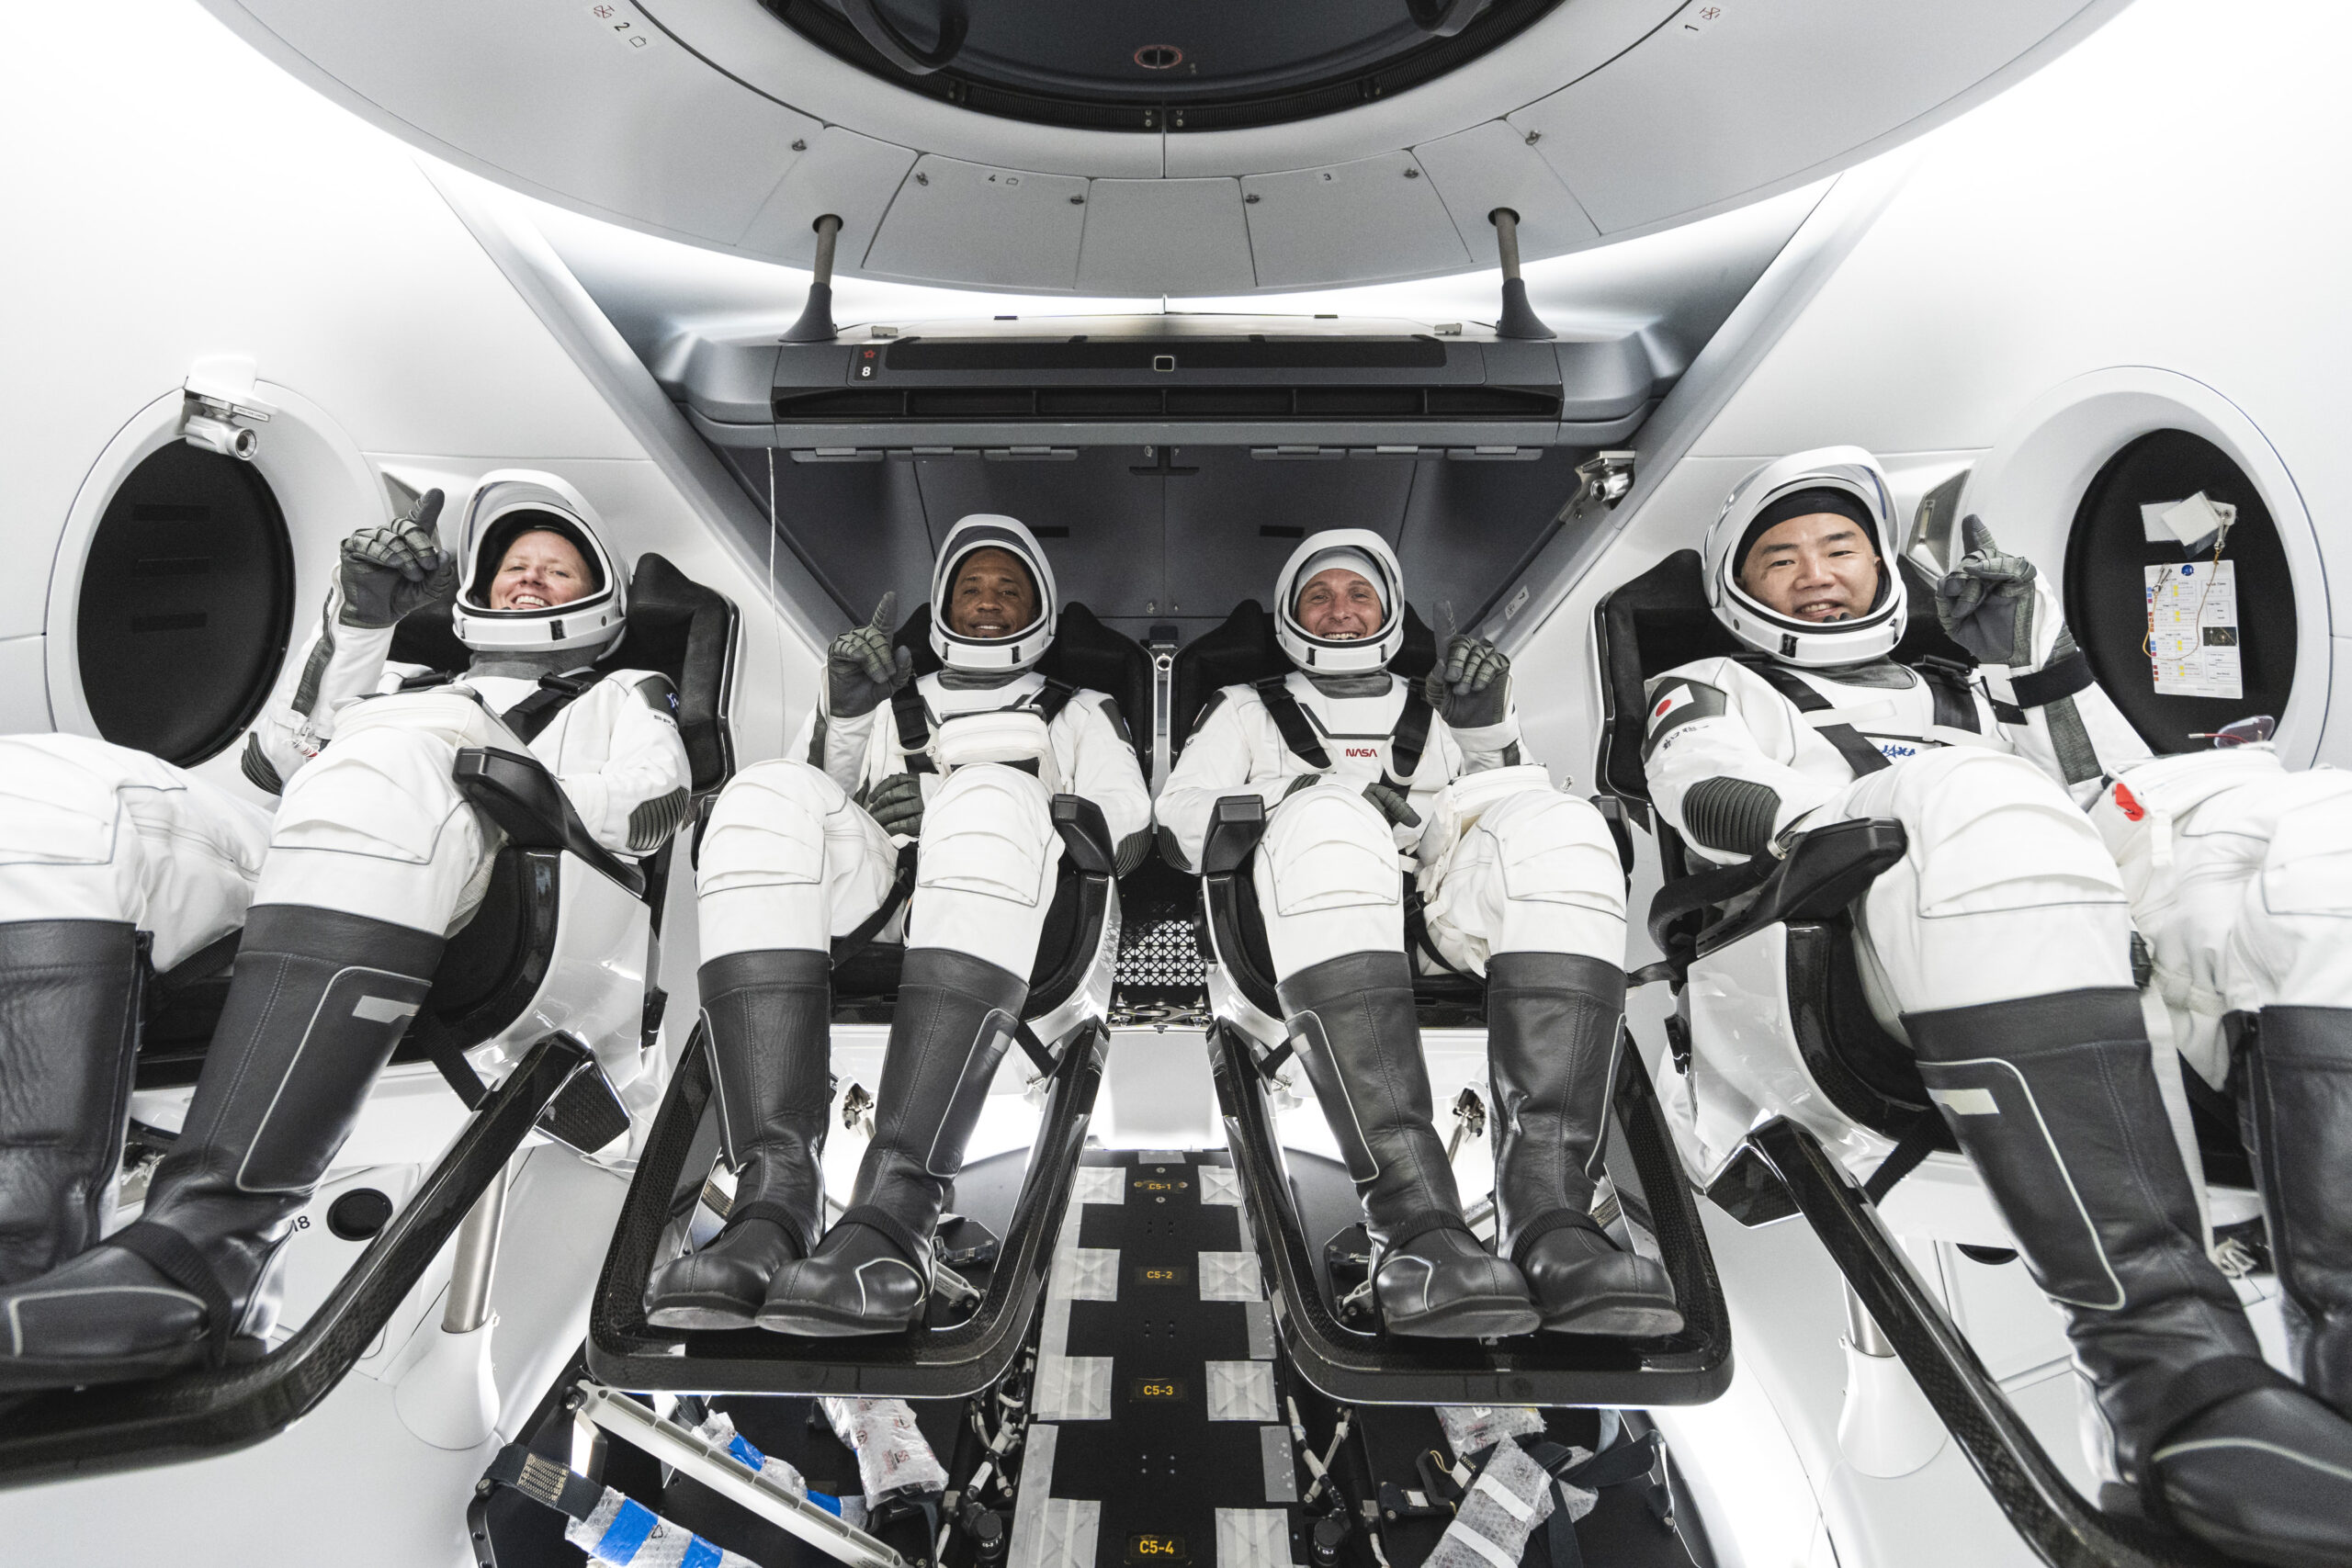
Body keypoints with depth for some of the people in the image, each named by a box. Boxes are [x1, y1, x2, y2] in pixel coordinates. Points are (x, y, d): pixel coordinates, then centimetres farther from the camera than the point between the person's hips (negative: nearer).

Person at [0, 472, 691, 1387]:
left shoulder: (621, 697, 30)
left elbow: (647, 805, 8)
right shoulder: (410, 687, 43)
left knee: (390, 768, -36)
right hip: (279, 875, 5)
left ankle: (206, 1249, -46)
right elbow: (280, 759, 24)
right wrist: (358, 619, 14)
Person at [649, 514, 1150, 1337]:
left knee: (988, 797, -36)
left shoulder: (1079, 713, 31)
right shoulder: (891, 702, 36)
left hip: (1012, 905, -2)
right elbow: (818, 795, 21)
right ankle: (775, 1193, -43)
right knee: (768, 793, -29)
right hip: (867, 899, 2)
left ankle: (895, 1208, -48)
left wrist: (961, 815, -1)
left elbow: (1128, 832, 12)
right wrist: (846, 714, 3)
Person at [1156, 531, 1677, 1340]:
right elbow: (1178, 820, 14)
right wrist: (1306, 795, -3)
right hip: (1308, 928, -2)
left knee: (1556, 827, -30)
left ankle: (1549, 1215, -45)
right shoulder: (1247, 709, 31)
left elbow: (1520, 805, 25)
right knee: (1327, 827, -37)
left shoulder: (1438, 711, 36)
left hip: (1447, 925, 2)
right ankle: (1418, 1225, -47)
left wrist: (1489, 727, 7)